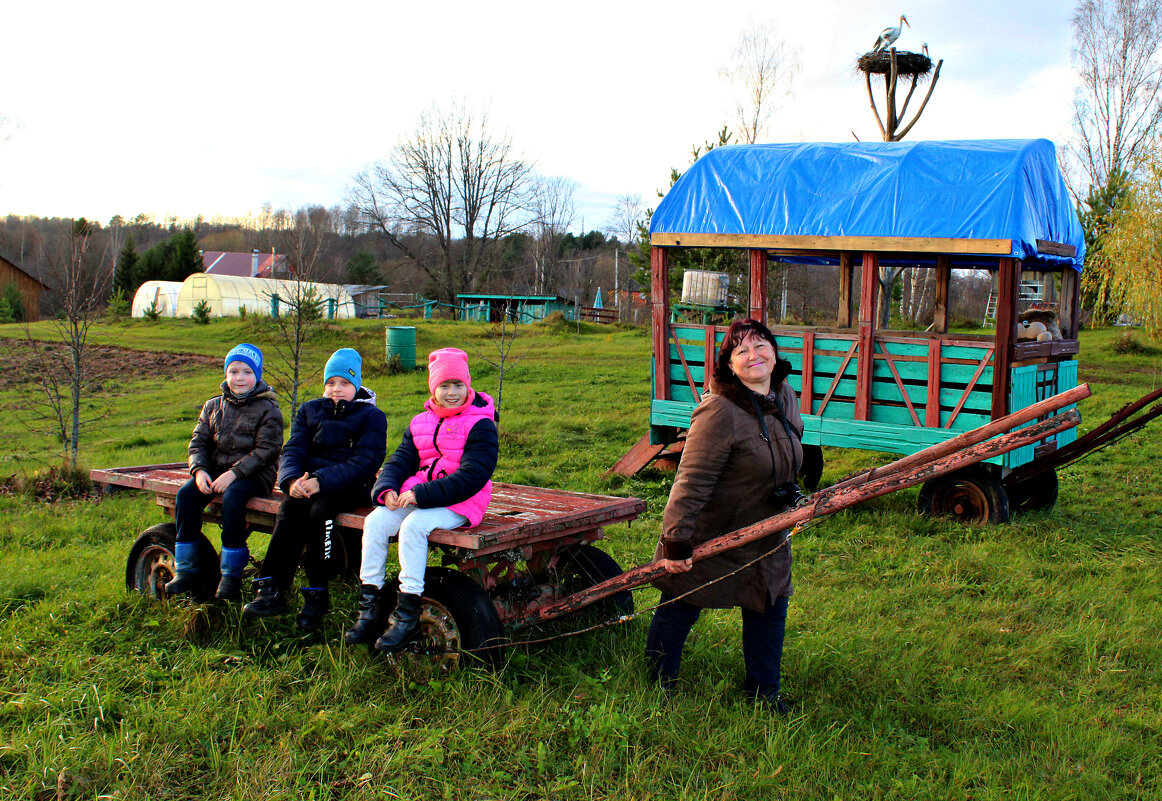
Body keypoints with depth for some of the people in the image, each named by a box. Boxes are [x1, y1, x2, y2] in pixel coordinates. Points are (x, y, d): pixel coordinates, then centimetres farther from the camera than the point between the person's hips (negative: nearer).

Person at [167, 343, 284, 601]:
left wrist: (233, 474, -22)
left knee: (232, 496, -35)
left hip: (254, 474, -5)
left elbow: (266, 451, -11)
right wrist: (199, 470, -11)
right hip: (216, 470, 5)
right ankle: (187, 571, -14)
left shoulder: (268, 409, -2)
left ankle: (231, 575, -26)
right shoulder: (213, 406, 15)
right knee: (186, 494, -21)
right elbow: (198, 442, 11)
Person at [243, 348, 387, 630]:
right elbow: (293, 450, 6)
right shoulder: (310, 410, 18)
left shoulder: (371, 416, 3)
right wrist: (292, 479, -18)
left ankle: (316, 596, -26)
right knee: (288, 509, -28)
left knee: (319, 510, -33)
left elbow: (364, 462, -10)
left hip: (349, 487, -3)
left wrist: (322, 480, -24)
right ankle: (272, 591, -31)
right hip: (309, 479, 4)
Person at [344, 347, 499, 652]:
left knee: (413, 526, -32)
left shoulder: (480, 425, -7)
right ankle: (368, 608, -10)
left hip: (459, 502, -6)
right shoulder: (420, 423, 16)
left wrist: (422, 494, -23)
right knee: (376, 521, -17)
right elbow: (400, 460, 14)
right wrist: (387, 489, -11)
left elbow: (472, 476, -17)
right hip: (416, 494, 7)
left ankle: (406, 616, -24)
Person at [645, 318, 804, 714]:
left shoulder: (785, 397, -2)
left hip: (765, 533, 7)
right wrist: (676, 543, -30)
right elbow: (692, 482, -30)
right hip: (709, 533, -7)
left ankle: (763, 690, 33)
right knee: (678, 608, 8)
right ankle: (658, 684, 28)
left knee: (770, 608, 15)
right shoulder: (719, 411, -29)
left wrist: (790, 495, 19)